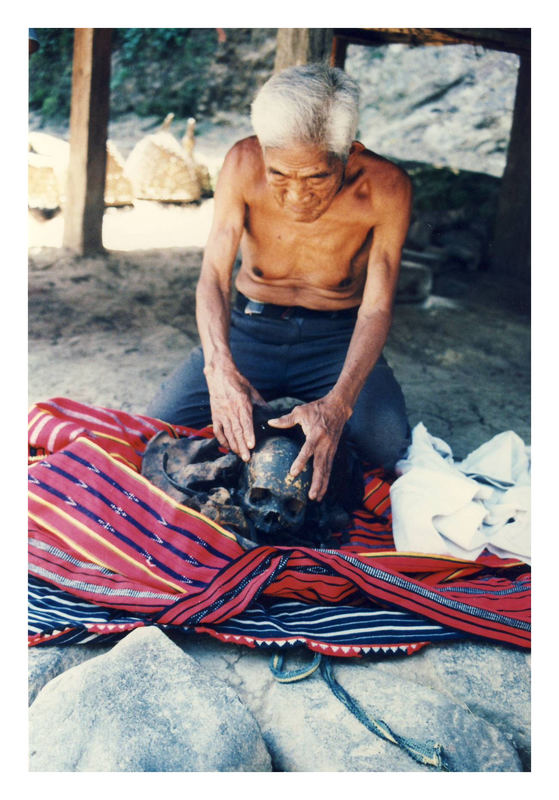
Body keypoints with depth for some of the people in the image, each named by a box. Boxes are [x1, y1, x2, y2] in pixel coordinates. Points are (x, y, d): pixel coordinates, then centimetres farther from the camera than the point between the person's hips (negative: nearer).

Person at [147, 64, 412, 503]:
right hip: (251, 326, 1)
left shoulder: (386, 188, -19)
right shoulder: (244, 163, -16)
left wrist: (337, 403, -37)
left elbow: (376, 307, -19)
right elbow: (214, 275, -17)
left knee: (385, 443, -27)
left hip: (338, 336, -1)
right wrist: (219, 367, -37)